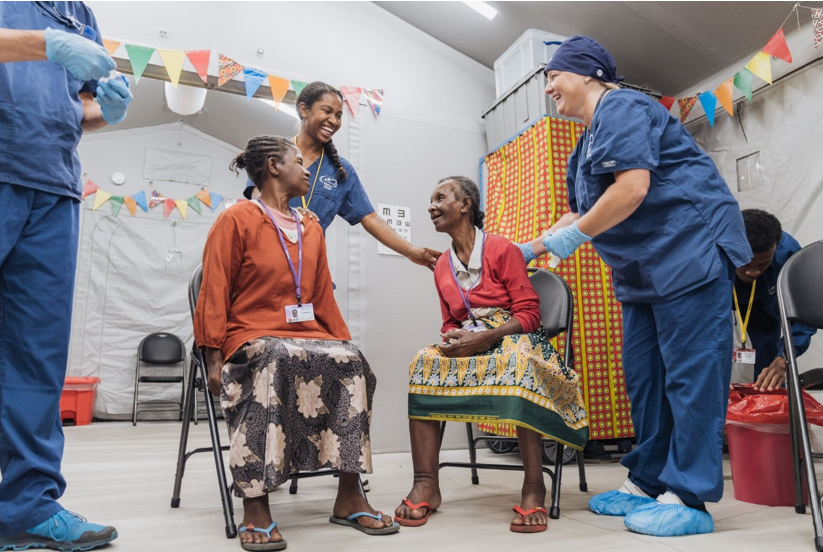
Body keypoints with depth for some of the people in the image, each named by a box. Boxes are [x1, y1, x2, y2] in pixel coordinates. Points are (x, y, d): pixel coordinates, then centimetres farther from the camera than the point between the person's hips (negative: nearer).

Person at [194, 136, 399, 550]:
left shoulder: (312, 231, 20)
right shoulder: (236, 220, 2)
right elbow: (214, 295, -2)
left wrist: (343, 341, 7)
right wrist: (214, 360, -10)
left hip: (307, 335, 5)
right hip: (252, 336, -5)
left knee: (350, 363, -24)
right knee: (277, 360, -37)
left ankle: (349, 497, -18)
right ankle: (255, 507, -31)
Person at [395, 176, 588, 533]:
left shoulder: (502, 249, -3)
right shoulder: (442, 268, 15)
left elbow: (529, 313, -7)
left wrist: (484, 338, -22)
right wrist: (451, 341, -9)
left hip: (512, 339, -4)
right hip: (468, 345, 5)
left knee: (516, 361, -40)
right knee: (425, 363, -25)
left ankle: (533, 487, -32)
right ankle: (426, 483, -27)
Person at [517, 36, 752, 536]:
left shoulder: (621, 108, -9)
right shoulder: (588, 142, 21)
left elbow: (632, 188, -23)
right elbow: (580, 215, 24)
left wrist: (574, 237, -15)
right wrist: (530, 249, 20)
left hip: (690, 251, -10)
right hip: (644, 270, 10)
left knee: (690, 373, -7)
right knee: (643, 376, 9)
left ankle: (689, 499, 0)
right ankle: (647, 483, 19)